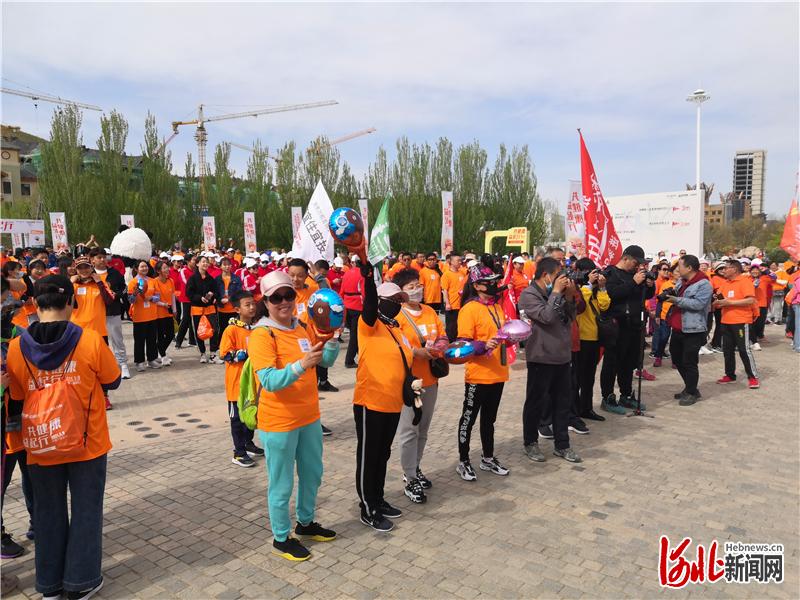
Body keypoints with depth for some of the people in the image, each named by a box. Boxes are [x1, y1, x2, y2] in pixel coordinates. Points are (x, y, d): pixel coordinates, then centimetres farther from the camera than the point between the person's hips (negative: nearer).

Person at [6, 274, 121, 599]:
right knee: (86, 510, 13)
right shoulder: (90, 341, -18)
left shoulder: (16, 348, -10)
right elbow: (112, 381, -4)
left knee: (48, 512, 19)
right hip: (87, 443, -2)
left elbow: (17, 397, 2)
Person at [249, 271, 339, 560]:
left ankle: (305, 522, 45)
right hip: (279, 422, -7)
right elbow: (270, 381, -27)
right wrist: (302, 364, -40)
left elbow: (328, 360, 6)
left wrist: (333, 335, -11)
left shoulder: (305, 327, 1)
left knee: (312, 474, 22)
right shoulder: (261, 335, -18)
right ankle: (281, 538, 30)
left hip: (309, 417, 7)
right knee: (282, 484, 9)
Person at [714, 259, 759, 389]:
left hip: (741, 321, -7)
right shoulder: (725, 283, 12)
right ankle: (730, 375, 23)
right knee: (727, 349, 12)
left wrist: (730, 302, -21)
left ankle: (753, 377, 6)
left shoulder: (745, 281, -10)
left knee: (744, 349, -5)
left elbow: (751, 300, -20)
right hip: (726, 322, 8)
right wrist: (717, 302, -7)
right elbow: (719, 299, 17)